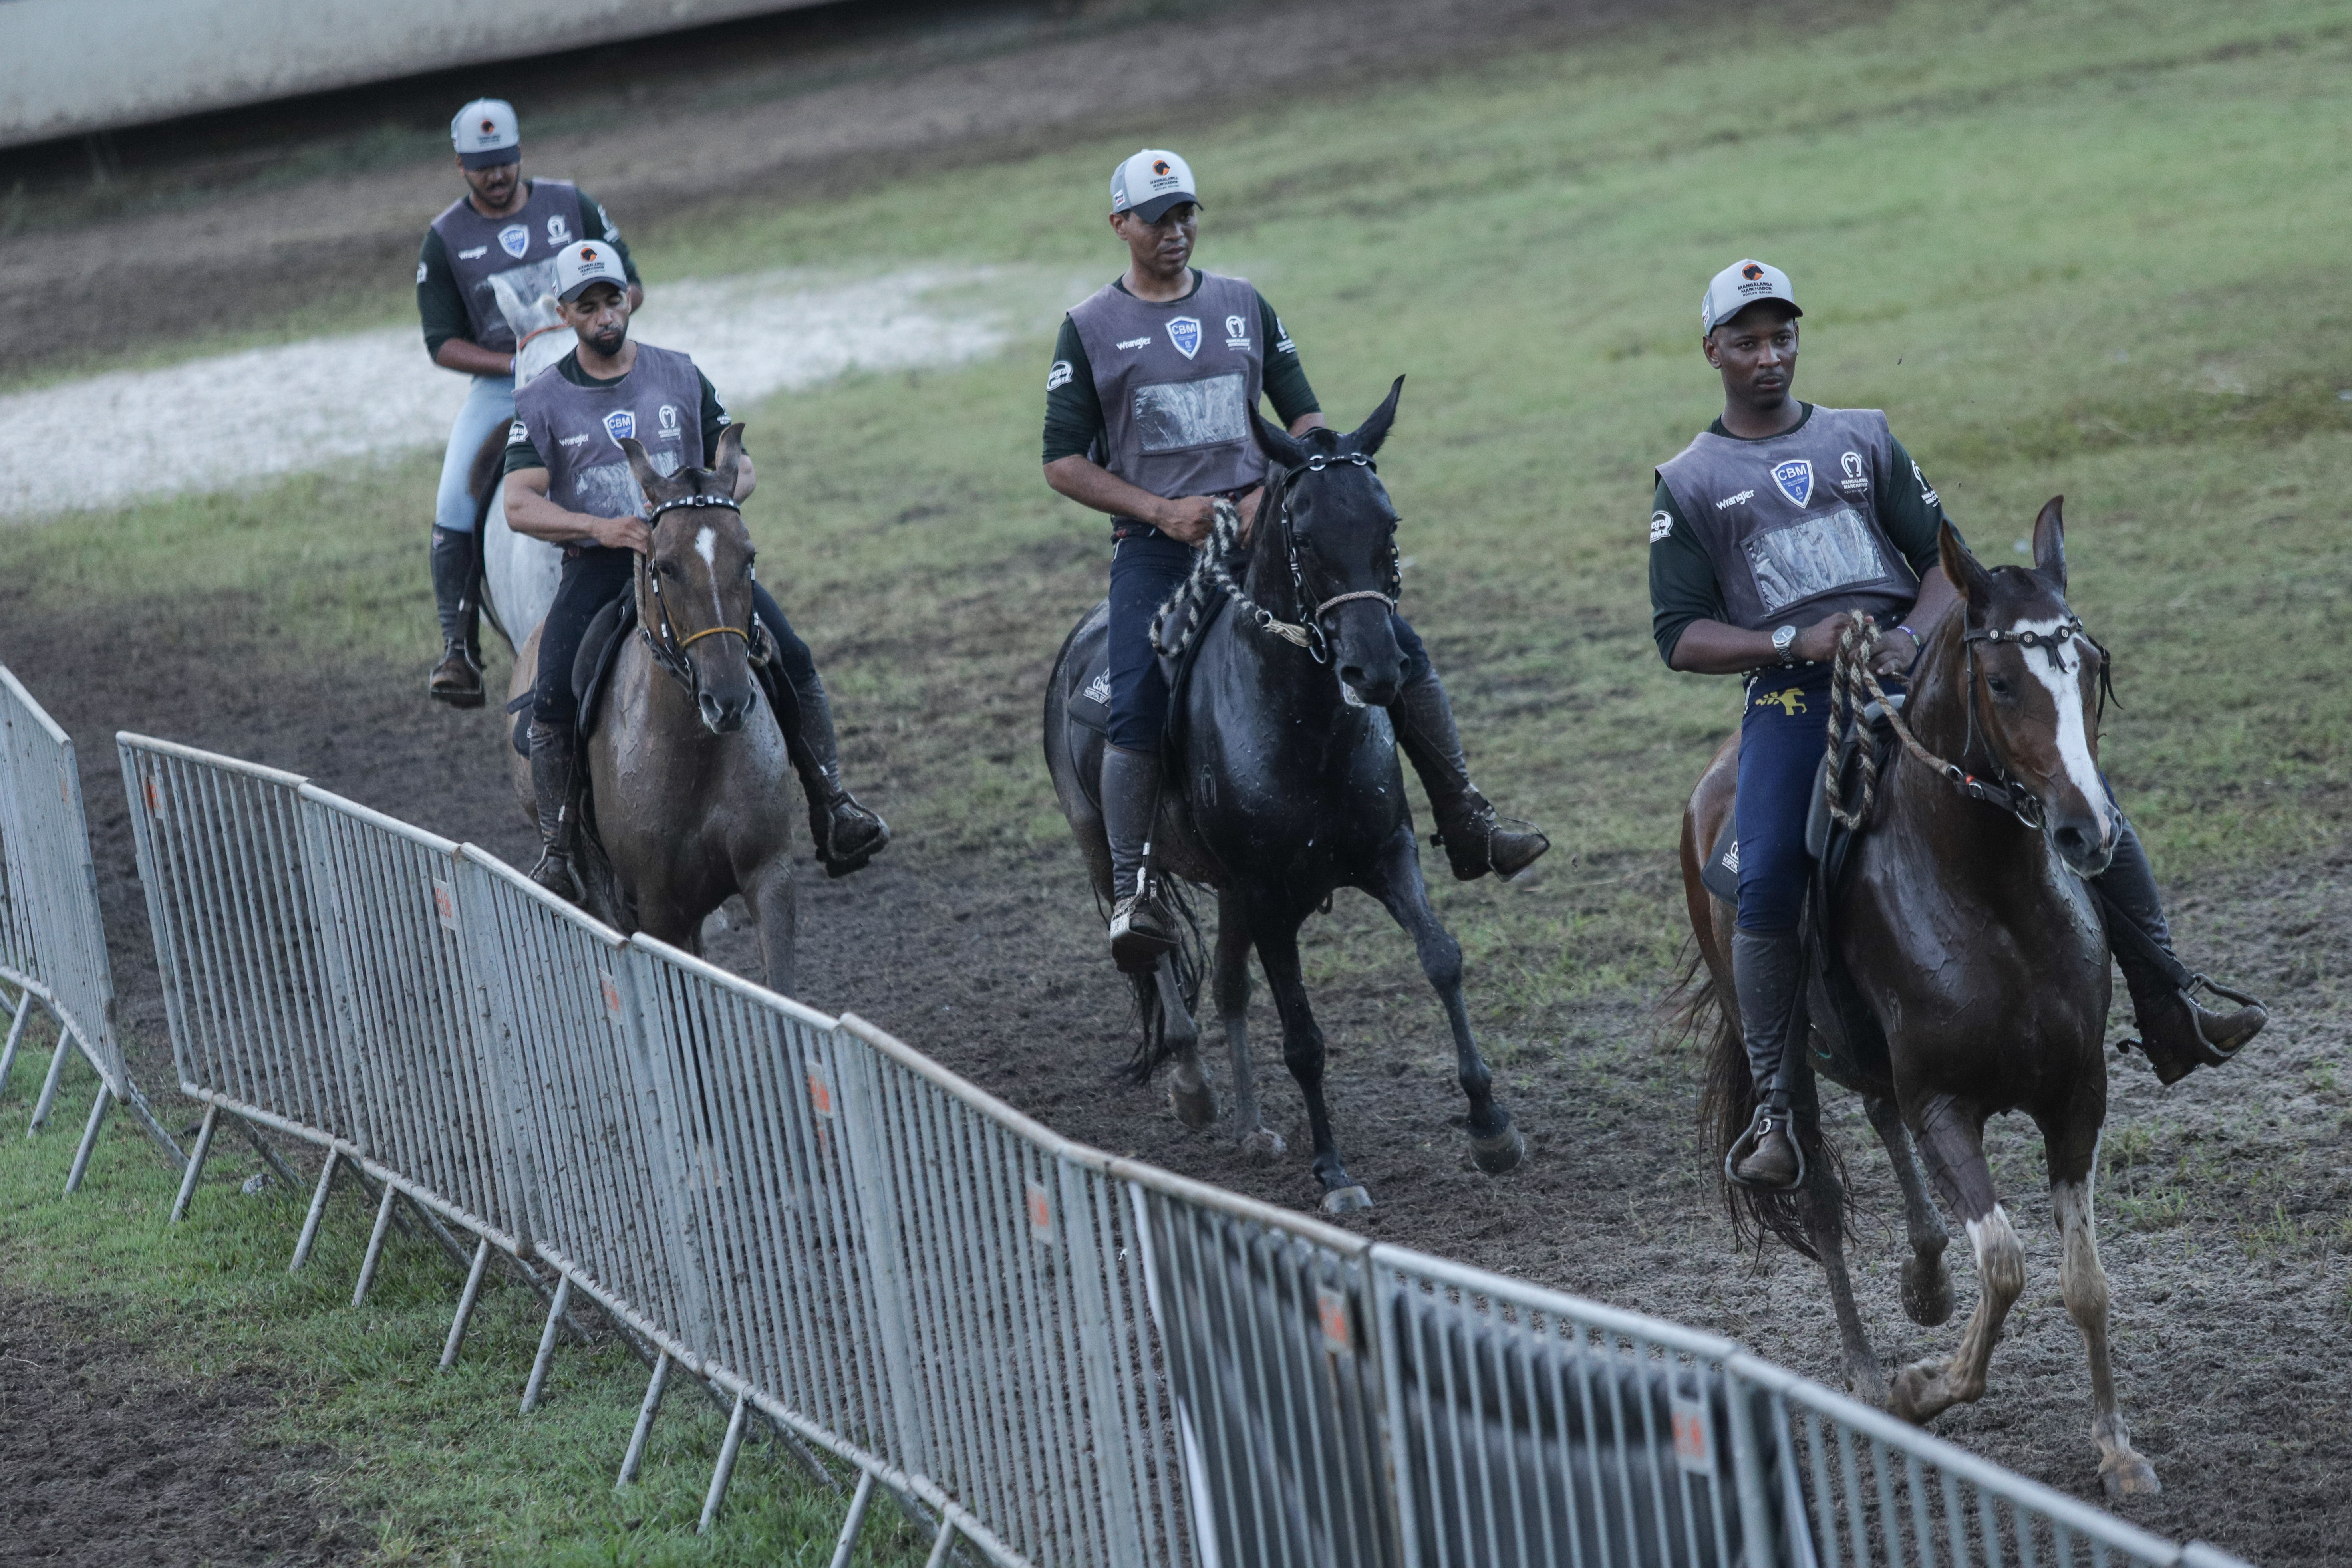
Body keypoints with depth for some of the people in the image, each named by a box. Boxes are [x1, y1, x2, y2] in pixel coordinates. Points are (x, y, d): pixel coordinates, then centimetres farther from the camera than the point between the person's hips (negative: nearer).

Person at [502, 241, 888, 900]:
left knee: (791, 659, -16)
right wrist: (601, 527, -24)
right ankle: (556, 850, -13)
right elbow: (520, 505, -6)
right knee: (553, 697, -25)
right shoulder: (542, 401, 2)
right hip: (598, 566, -1)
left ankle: (831, 808, -4)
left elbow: (740, 466, 10)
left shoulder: (680, 377, 7)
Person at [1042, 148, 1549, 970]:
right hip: (1157, 546, -3)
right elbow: (1063, 462, 1)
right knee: (1134, 711, -24)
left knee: (1398, 647, -7)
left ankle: (1467, 828, 4)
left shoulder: (1244, 307, 12)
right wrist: (1161, 510, -11)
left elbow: (1306, 418, 14)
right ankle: (1134, 890, -16)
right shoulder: (1090, 330, 4)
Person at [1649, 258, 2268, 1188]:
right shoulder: (1689, 485, 11)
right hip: (1793, 693, -2)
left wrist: (1911, 634, -9)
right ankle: (1772, 1110, -16)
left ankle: (2170, 1016, -4)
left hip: (1911, 663, 3)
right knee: (1766, 886, -26)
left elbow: (1947, 562, 13)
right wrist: (1794, 642, -12)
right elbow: (1680, 638, 4)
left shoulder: (1862, 439, 18)